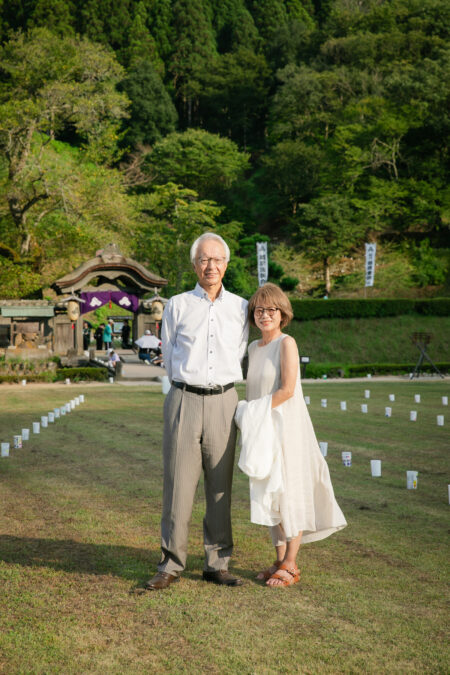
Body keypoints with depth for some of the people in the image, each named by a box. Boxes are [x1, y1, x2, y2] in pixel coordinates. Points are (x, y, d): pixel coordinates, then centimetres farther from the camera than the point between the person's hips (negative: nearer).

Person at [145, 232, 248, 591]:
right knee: (178, 483, -3)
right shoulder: (177, 306, 6)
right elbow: (169, 358, 13)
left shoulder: (240, 307, 10)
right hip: (184, 400, -1)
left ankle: (218, 563, 14)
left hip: (223, 402, 2)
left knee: (220, 485, 5)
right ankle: (171, 564, 6)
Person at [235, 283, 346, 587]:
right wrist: (248, 417, 5)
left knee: (289, 491, -1)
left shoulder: (287, 343, -10)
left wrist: (257, 412, -15)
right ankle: (280, 560, 21)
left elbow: (287, 389, -18)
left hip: (286, 426, -7)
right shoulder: (254, 347, 12)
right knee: (269, 494, 11)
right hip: (262, 431, 7)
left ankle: (291, 565, 8)